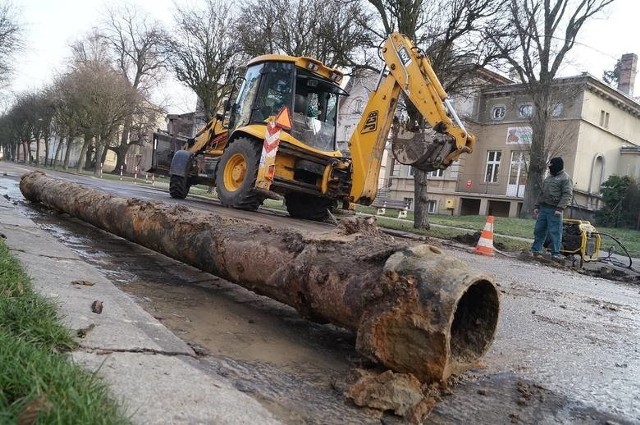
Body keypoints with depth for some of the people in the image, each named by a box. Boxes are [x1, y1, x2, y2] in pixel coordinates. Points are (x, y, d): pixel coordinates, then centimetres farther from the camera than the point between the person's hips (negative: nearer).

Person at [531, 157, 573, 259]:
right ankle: (536, 249, 16)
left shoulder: (565, 178, -5)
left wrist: (560, 208, -22)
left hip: (554, 210, -8)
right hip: (543, 208, 8)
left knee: (555, 231, -6)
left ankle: (555, 253, -1)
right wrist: (537, 206, 19)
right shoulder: (549, 177, 20)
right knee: (539, 229, 8)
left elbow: (567, 195, -13)